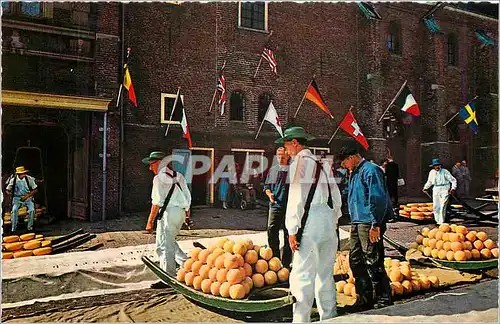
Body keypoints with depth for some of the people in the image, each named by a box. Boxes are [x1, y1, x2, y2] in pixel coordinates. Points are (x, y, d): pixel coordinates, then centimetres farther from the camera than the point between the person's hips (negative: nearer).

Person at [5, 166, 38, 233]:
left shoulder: (29, 179, -11)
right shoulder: (13, 180, -8)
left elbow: (35, 190, -6)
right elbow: (7, 190, 6)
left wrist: (28, 195, -18)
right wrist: (9, 194, -18)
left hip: (28, 198, 0)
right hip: (17, 198, 1)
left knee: (31, 210, -24)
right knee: (14, 210, -26)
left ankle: (30, 227, -6)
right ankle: (13, 228, -11)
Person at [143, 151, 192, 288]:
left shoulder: (159, 178, -8)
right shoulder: (178, 176, 15)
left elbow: (157, 202, -13)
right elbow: (187, 197, 17)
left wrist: (150, 221, -10)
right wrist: (187, 215, 26)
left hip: (168, 212, -8)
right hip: (181, 212, 8)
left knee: (164, 246, 0)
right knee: (170, 242, 23)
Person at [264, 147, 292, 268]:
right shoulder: (273, 169, 14)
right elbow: (267, 186, 19)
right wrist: (269, 194, 0)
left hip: (289, 207, -3)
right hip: (275, 205, 4)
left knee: (288, 235, 3)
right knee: (272, 232, 2)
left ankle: (286, 263, 13)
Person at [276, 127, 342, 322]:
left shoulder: (299, 161, -6)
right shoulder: (322, 163, 17)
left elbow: (296, 198, -13)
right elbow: (336, 198, 18)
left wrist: (292, 230, -12)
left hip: (310, 220, -8)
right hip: (328, 218, 8)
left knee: (303, 274, -4)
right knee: (325, 274, 16)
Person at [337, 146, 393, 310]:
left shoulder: (370, 170, -11)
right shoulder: (354, 173, 19)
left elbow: (378, 199, -19)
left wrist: (376, 225, -21)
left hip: (369, 224, -10)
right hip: (356, 223, 10)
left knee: (373, 263, -3)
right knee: (355, 261, 13)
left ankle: (383, 299, 12)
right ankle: (364, 298, 25)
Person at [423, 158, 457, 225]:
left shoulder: (445, 172, -9)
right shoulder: (432, 172, 7)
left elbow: (453, 180, -6)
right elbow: (429, 181, 22)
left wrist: (453, 188, -17)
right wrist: (425, 188, 13)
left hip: (444, 189, -5)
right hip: (436, 189, 5)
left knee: (442, 206, -12)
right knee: (435, 206, 8)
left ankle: (441, 222, -10)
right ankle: (437, 221, 21)